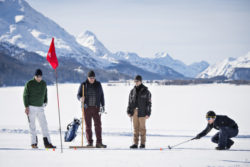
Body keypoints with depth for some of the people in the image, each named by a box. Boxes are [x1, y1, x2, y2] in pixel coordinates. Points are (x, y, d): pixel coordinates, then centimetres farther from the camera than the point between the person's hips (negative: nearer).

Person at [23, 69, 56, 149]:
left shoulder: (44, 84, 8)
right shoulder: (29, 84, -5)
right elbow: (25, 95, -4)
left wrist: (45, 101, 11)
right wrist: (26, 106, -10)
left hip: (40, 107, 4)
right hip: (31, 107, -4)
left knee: (44, 125, -3)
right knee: (32, 126, 0)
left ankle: (47, 143, -4)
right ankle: (34, 143, 6)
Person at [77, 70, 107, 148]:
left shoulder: (98, 84, 7)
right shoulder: (83, 85, 3)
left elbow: (101, 95, 10)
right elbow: (78, 95, 3)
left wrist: (102, 105, 2)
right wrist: (81, 98, -20)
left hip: (96, 107, 1)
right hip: (87, 107, -1)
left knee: (98, 124, -5)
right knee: (88, 126, 1)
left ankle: (99, 142, -4)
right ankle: (89, 143, 6)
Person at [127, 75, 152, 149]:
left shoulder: (146, 91, -3)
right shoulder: (133, 91, 10)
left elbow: (148, 103, -4)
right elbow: (130, 102, 14)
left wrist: (148, 113, -9)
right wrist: (129, 112, 7)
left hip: (142, 112, -4)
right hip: (134, 112, 4)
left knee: (142, 127, -1)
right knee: (135, 128, 4)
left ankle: (143, 143, 6)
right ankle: (135, 143, 6)